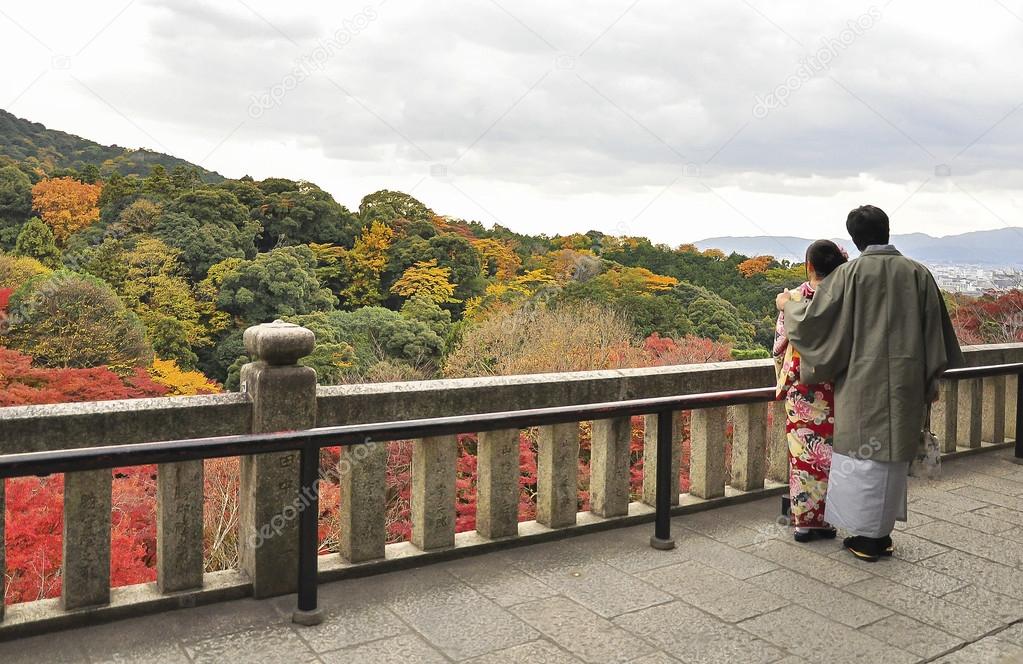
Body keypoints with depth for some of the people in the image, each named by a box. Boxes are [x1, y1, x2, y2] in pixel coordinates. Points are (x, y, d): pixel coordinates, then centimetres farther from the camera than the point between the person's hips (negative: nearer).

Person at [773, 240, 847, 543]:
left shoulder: (794, 299, -7)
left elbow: (780, 348, -1)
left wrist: (784, 382, 13)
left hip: (802, 392, -1)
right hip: (838, 391, 1)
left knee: (803, 455, 7)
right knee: (832, 455, 10)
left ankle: (804, 521, 12)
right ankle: (827, 520, 18)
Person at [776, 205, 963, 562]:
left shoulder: (850, 273, -9)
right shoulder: (918, 273, 3)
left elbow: (815, 318, -6)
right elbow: (935, 329, 6)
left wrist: (787, 305, 15)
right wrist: (931, 379, 14)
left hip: (864, 382, -3)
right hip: (906, 382, 4)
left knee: (863, 452, 6)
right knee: (895, 451, 13)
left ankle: (866, 538, 11)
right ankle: (882, 534, 21)